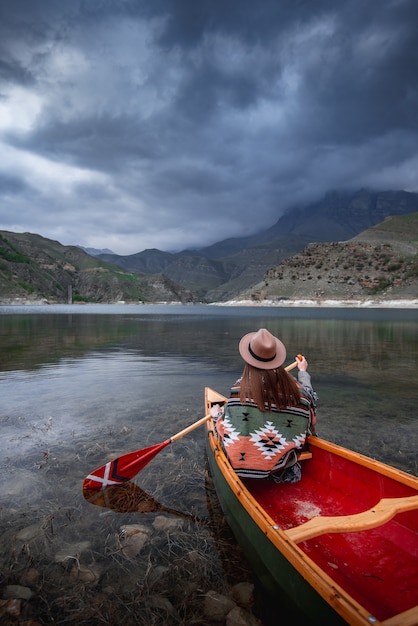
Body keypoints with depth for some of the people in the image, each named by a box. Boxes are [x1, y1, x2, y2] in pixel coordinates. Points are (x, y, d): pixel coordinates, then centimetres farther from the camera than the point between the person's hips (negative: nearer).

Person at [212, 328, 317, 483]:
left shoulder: (241, 388, -20)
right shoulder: (294, 387, -11)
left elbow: (227, 426, -11)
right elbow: (307, 397, 13)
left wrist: (217, 415, 13)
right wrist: (303, 371, 30)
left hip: (241, 461, -2)